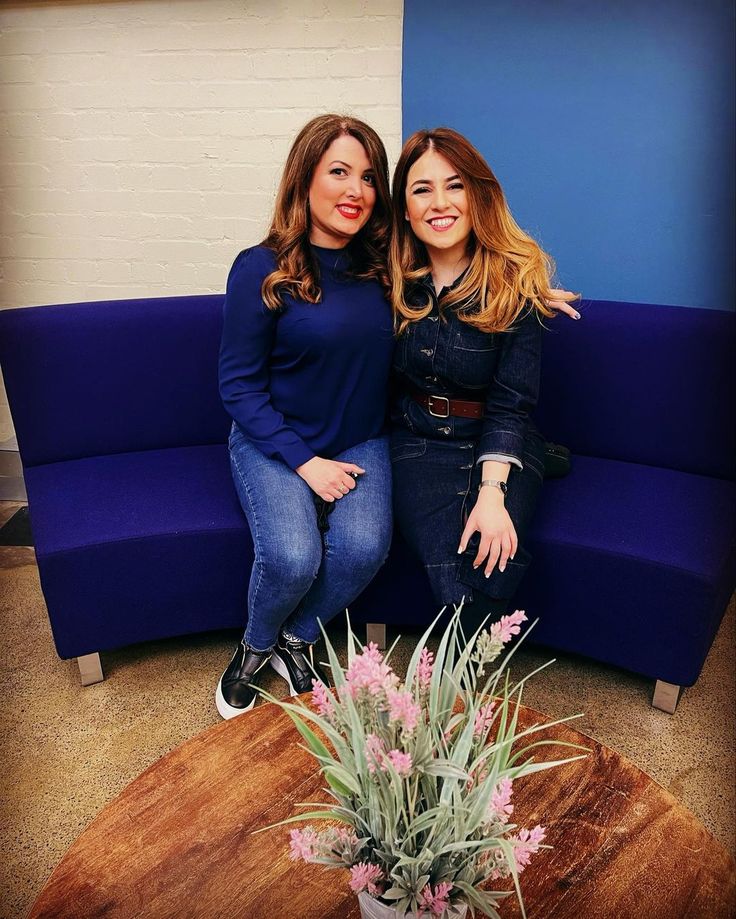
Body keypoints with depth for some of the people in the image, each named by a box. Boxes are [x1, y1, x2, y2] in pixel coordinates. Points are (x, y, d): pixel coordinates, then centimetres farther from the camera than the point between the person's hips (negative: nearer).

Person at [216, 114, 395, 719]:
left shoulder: (383, 266, 2)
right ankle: (256, 647, 11)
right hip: (275, 443, -3)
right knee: (293, 558, -26)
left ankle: (297, 641, 9)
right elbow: (240, 385, -7)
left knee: (363, 548, -23)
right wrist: (304, 461, -15)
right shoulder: (262, 270, -9)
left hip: (361, 443, 3)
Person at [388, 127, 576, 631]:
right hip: (419, 441, 1)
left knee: (495, 558, -27)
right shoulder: (391, 278, -1)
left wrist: (492, 491, -23)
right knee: (451, 569, -26)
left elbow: (512, 401, -12)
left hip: (499, 444, 0)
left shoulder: (517, 281, -8)